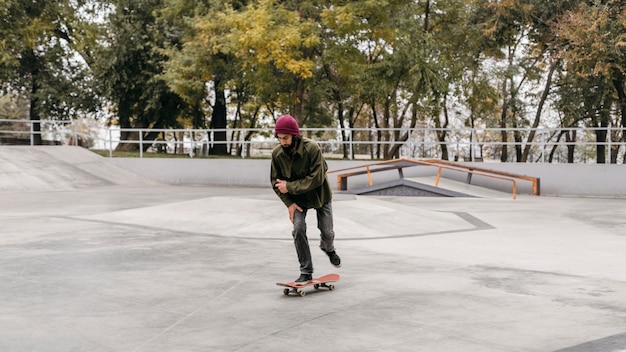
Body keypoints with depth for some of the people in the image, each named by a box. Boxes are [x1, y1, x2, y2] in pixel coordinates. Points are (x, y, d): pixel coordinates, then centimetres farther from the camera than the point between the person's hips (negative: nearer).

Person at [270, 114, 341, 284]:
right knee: (298, 229, -15)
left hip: (319, 195, -2)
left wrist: (290, 187, -30)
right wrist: (289, 203, -15)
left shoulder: (312, 148, -30)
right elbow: (275, 181, -6)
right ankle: (306, 272, -3)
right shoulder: (277, 153, -17)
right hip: (297, 199, 2)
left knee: (327, 232, 6)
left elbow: (316, 178, -31)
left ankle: (328, 248, 45)